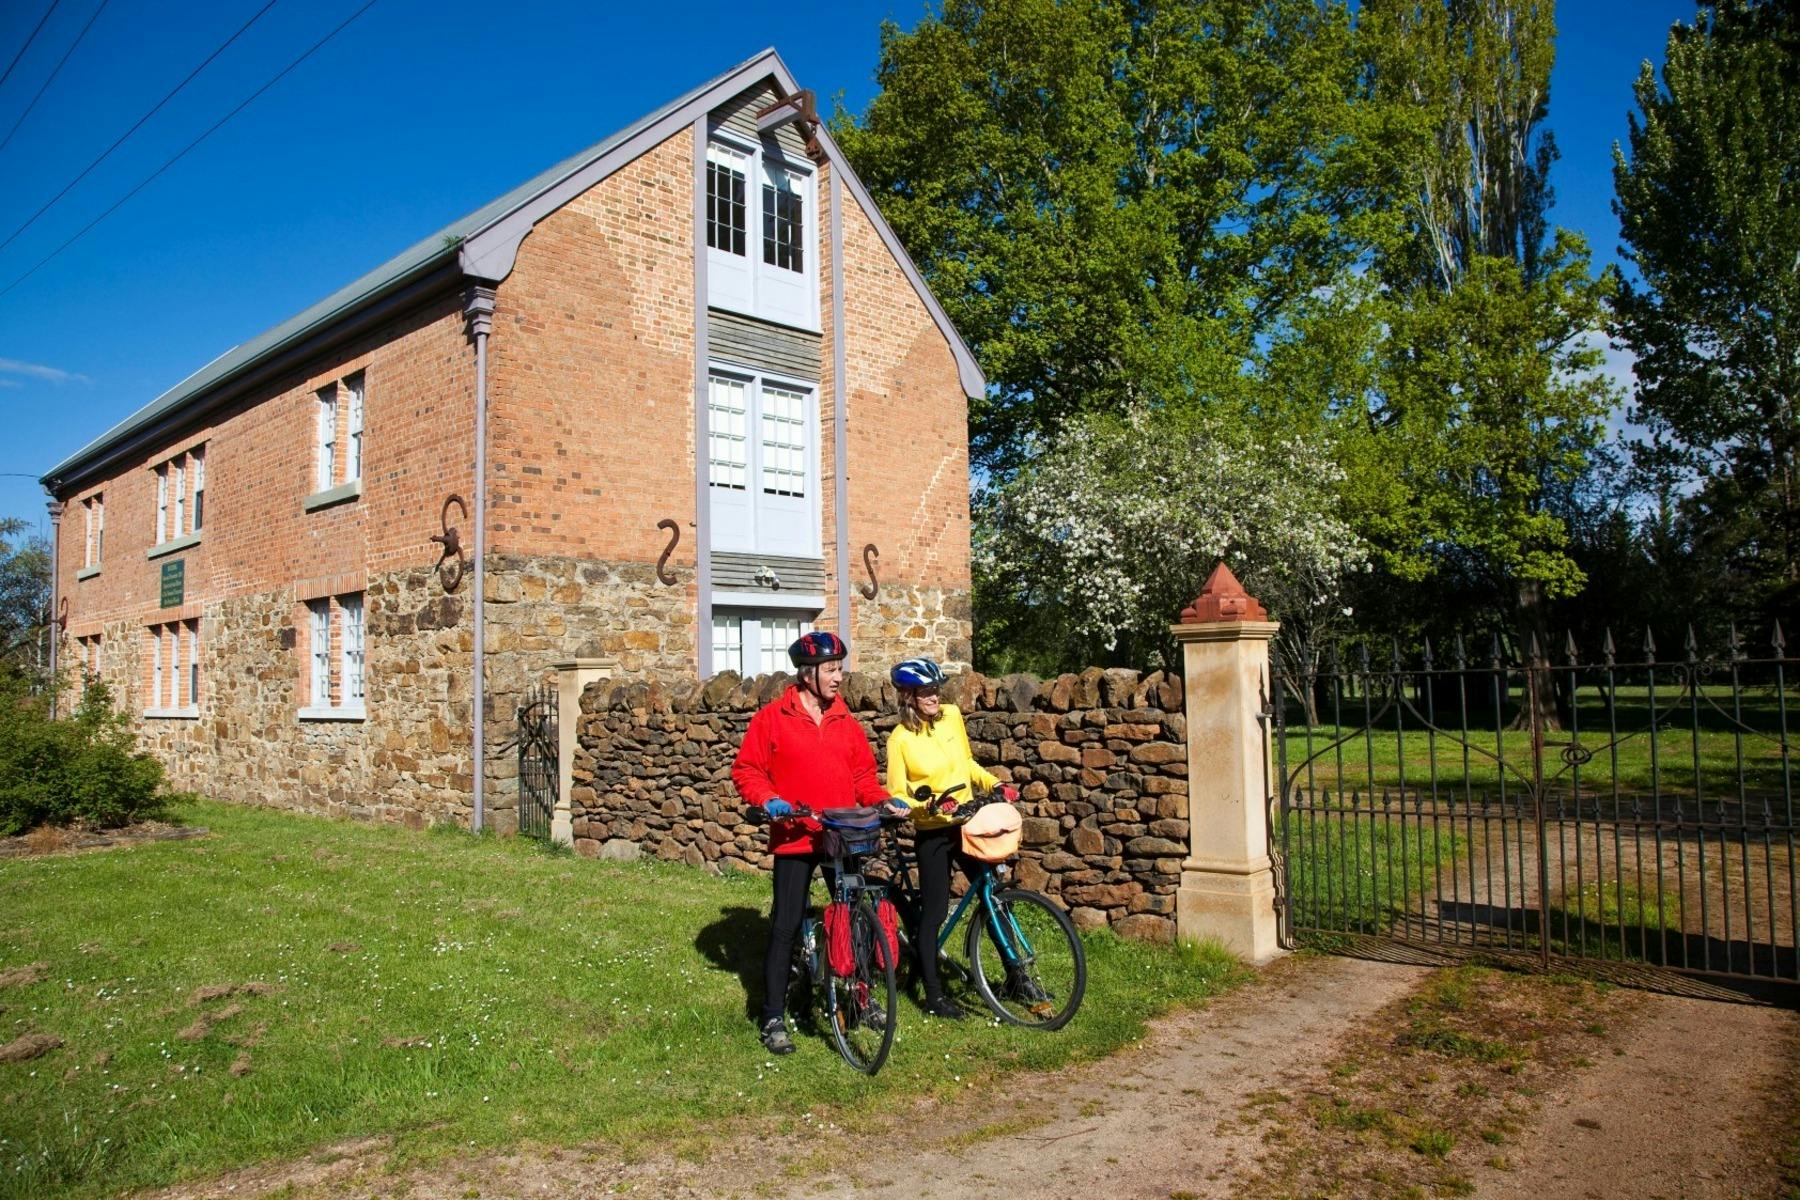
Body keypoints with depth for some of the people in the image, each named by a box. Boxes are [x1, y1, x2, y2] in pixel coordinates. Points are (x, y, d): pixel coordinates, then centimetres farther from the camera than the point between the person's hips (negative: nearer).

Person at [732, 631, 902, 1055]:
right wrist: (769, 801, -18)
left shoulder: (845, 721, 8)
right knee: (785, 927, 0)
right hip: (795, 838, -4)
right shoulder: (772, 717, -4)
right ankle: (773, 1019, 9)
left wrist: (884, 800, -3)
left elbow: (863, 774, 13)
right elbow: (746, 770, -2)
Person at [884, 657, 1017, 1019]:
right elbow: (896, 796, -10)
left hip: (967, 824, 5)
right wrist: (928, 806, -26)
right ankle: (934, 995, 14)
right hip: (932, 833, -5)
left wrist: (994, 784, 3)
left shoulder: (952, 716, 1)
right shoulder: (900, 738, -13)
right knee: (934, 912, 1)